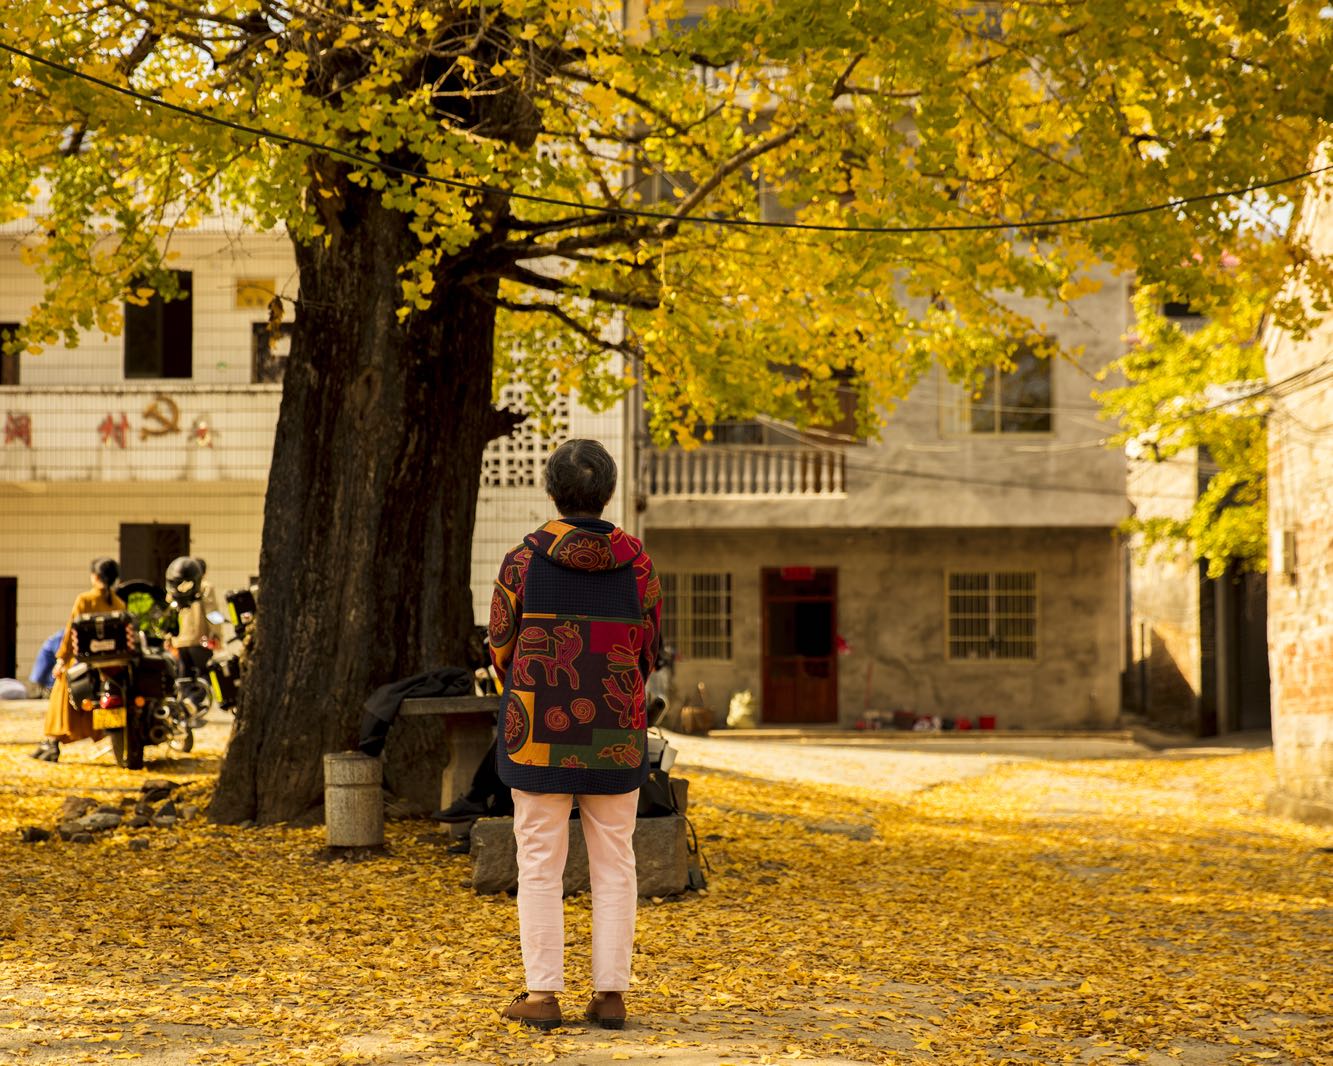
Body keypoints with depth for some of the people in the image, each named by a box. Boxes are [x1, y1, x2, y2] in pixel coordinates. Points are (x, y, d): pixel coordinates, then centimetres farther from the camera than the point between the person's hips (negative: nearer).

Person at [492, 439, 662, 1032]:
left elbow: (502, 647, 0)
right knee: (613, 865, 8)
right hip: (615, 736, 2)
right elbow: (648, 650, 6)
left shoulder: (524, 560, -7)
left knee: (540, 863, 4)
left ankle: (542, 995, 3)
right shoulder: (636, 564, -2)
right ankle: (611, 994, 7)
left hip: (540, 733, -2)